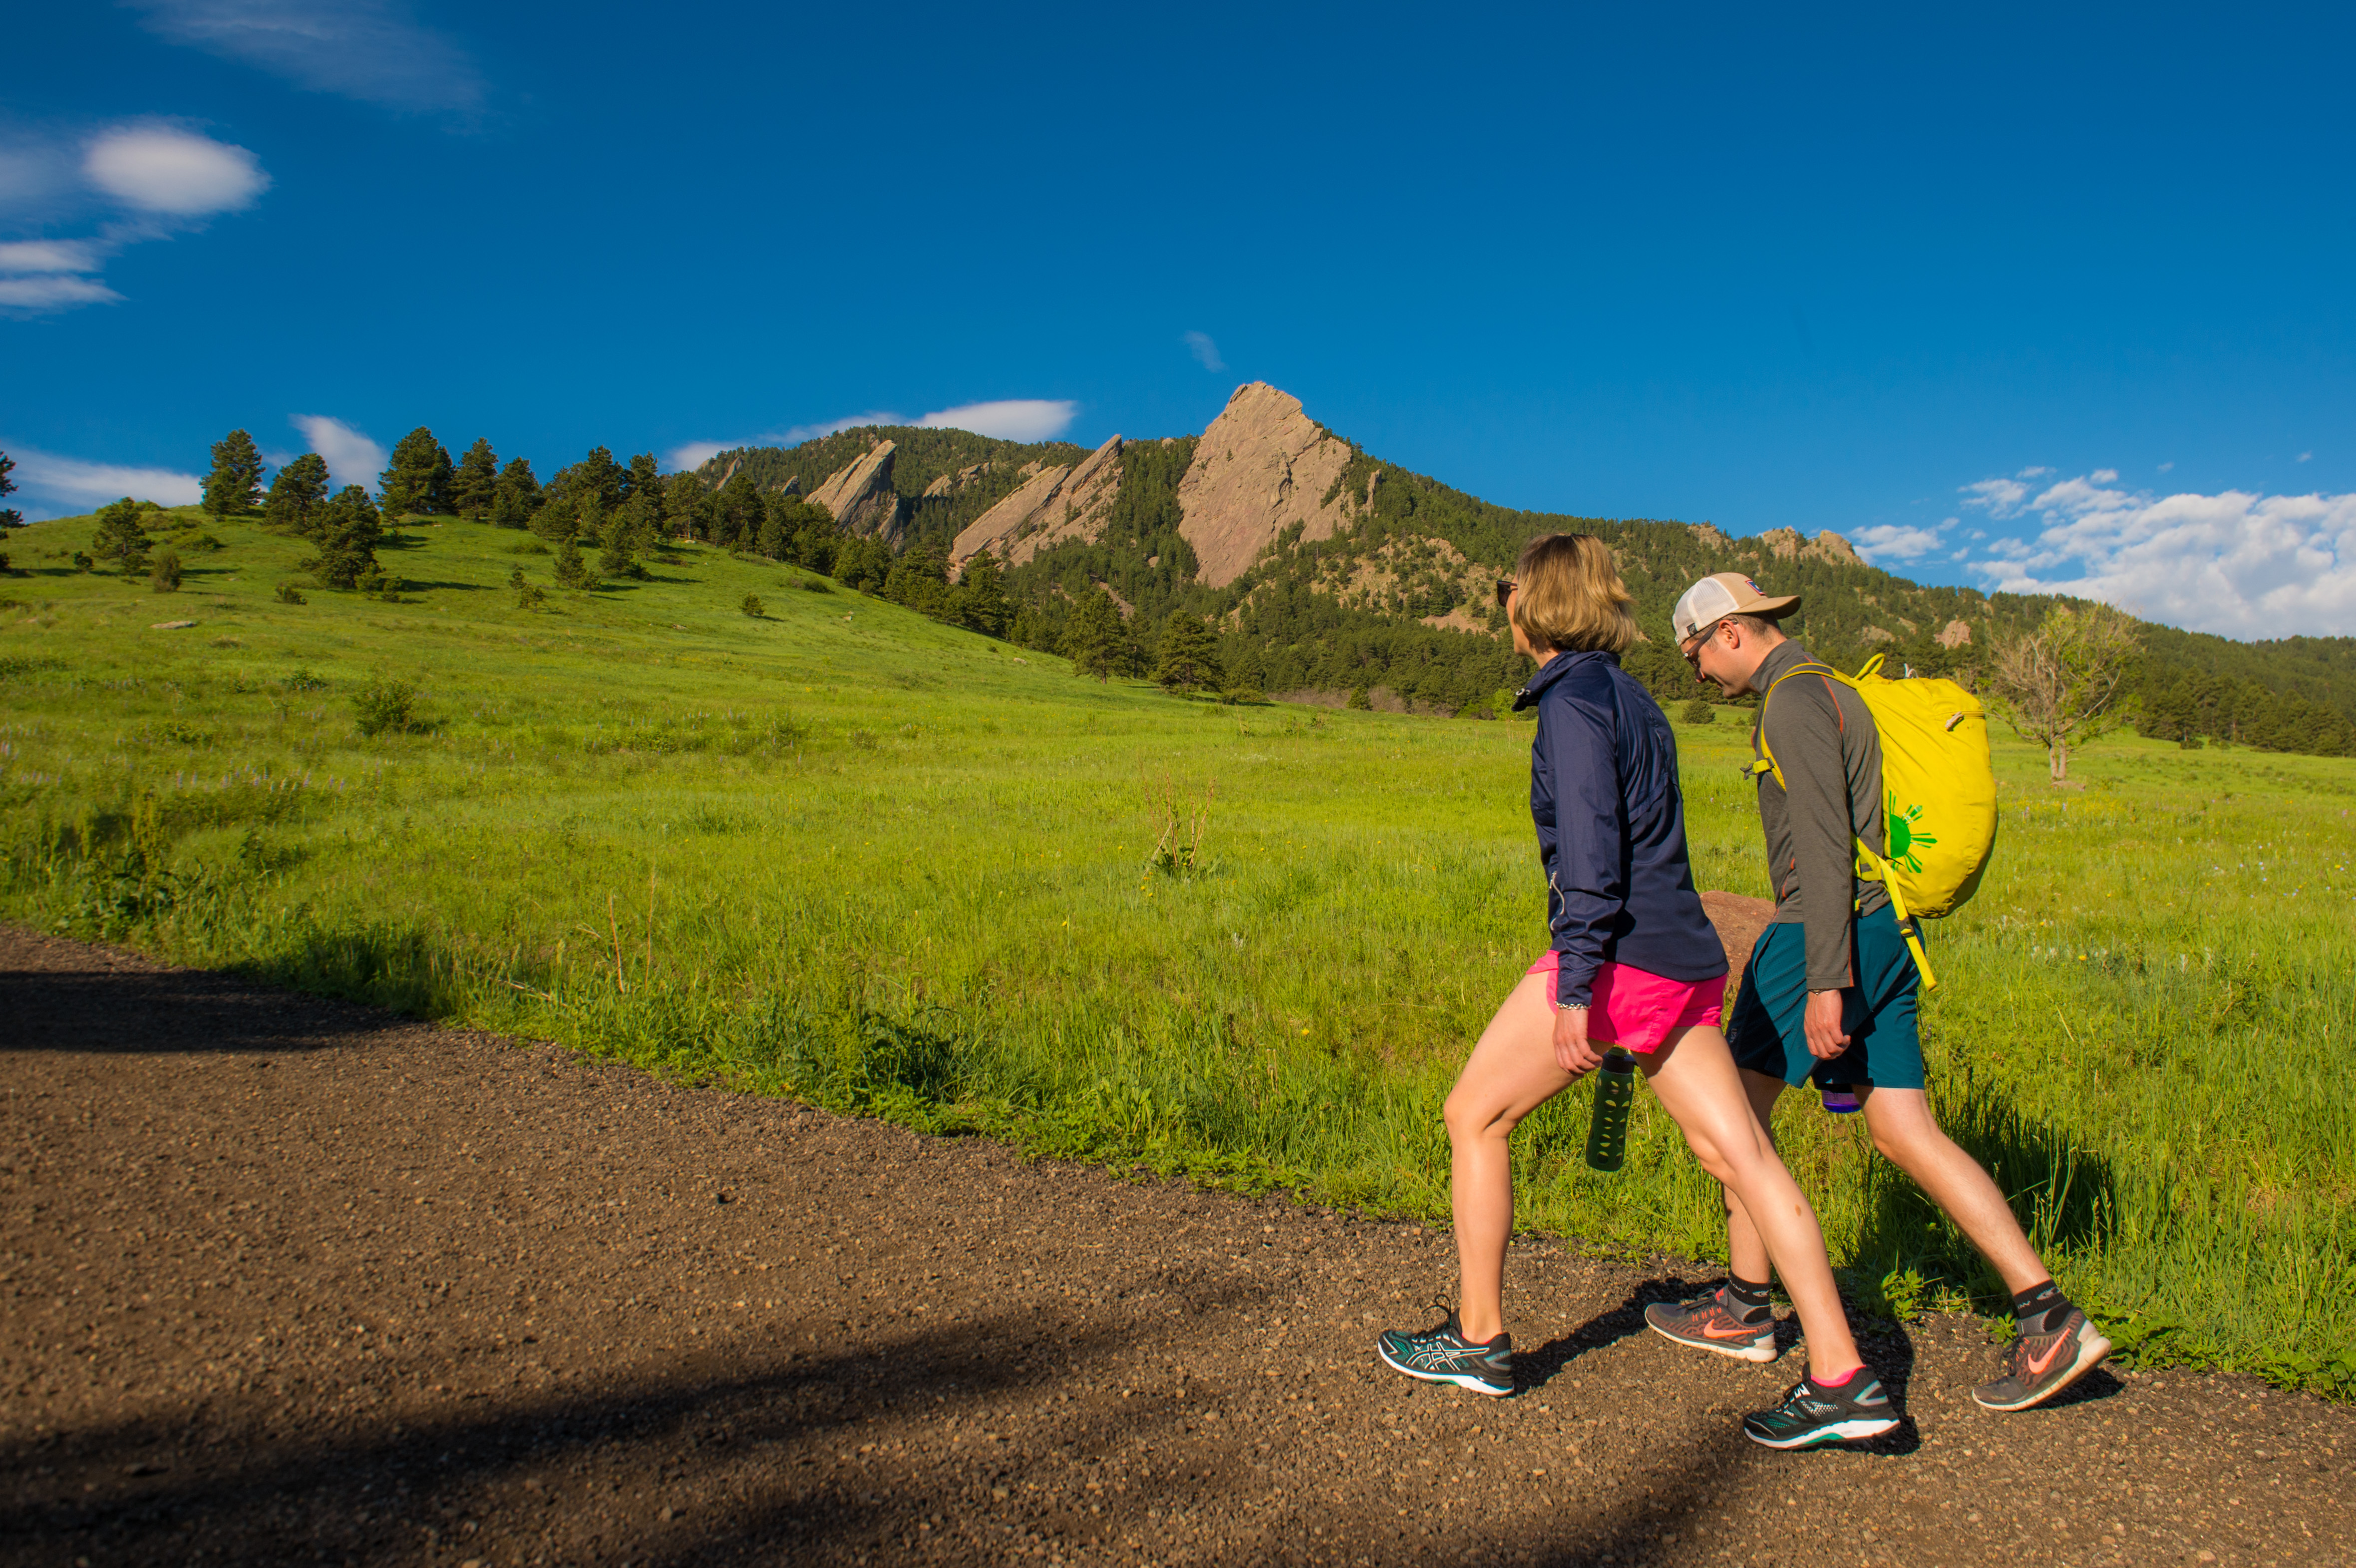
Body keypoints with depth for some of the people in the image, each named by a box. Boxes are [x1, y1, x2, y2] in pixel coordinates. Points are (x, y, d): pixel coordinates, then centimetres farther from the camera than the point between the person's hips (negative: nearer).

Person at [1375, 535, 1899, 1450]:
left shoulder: (1574, 699, -9)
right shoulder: (1632, 699, 18)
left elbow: (1589, 851, -18)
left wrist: (1575, 985, -22)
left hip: (1621, 960, -9)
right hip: (1685, 961, 9)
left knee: (1474, 1117, 5)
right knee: (1740, 1155, 6)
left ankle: (1478, 1341, 15)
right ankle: (1841, 1380, 5)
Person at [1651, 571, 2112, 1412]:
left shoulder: (1793, 701, -12)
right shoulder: (1831, 689, 19)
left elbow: (1824, 849, -20)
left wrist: (1824, 984, -23)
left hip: (1825, 932, -10)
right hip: (1881, 933, 10)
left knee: (1739, 1105, 5)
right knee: (1904, 1132, 8)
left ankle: (1745, 1308, 14)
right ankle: (2047, 1315, 5)